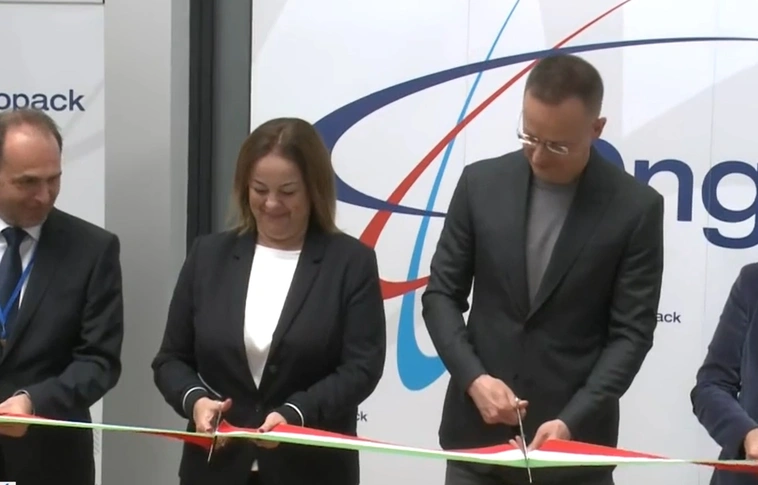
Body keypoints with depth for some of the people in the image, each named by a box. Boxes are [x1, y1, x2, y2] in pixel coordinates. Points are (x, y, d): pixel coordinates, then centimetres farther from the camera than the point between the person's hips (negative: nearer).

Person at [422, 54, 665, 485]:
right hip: (477, 433, 2)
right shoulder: (481, 183, 1)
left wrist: (573, 421, -18)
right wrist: (473, 378, -12)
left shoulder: (635, 207, -6)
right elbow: (441, 294, 5)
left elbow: (632, 332, -6)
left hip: (575, 441, -2)